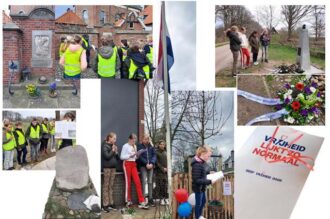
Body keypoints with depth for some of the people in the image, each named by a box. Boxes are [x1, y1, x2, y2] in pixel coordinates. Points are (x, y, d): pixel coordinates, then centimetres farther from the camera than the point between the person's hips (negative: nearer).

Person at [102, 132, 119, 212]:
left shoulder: (114, 146, 13)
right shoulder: (105, 146, -6)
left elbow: (117, 158, 15)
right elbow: (107, 156, -17)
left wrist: (116, 152, -1)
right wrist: (112, 151, -10)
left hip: (113, 167, 6)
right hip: (107, 167, -6)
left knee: (111, 186, 9)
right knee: (106, 186, -4)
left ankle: (111, 203, 14)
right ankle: (105, 205, -2)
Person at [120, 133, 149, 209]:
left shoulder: (135, 146, 14)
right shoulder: (125, 146, -5)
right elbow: (122, 157, -7)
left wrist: (137, 155, 0)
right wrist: (130, 155, -16)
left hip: (133, 164, 5)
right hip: (127, 164, -5)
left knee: (138, 182, -4)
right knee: (128, 182, 0)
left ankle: (141, 202, -8)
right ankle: (128, 200, 13)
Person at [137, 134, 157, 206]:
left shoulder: (151, 147, 13)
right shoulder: (139, 146, 2)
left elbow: (154, 155, 7)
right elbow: (140, 156, -6)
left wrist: (152, 163, -9)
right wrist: (146, 163, -15)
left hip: (151, 166, 4)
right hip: (143, 166, -4)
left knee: (150, 182, 3)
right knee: (144, 181, -12)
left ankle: (150, 198, 7)